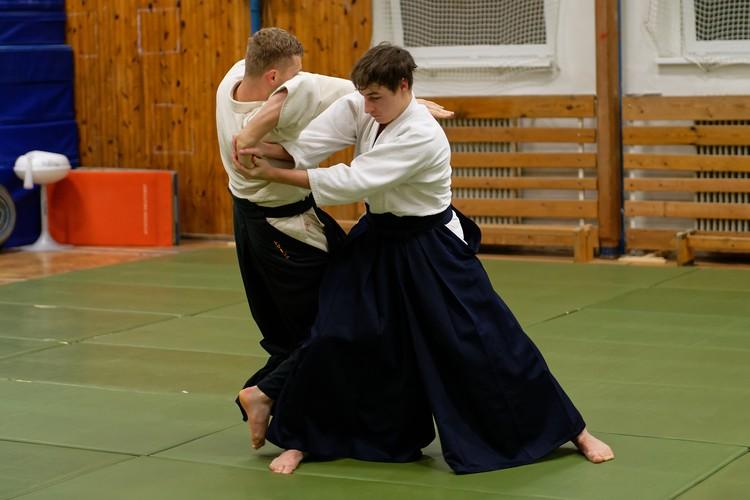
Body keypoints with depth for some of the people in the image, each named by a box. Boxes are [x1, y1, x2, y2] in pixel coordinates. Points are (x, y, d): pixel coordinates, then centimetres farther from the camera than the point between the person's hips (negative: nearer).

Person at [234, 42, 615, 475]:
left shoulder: (422, 137, -29)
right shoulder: (361, 110, -6)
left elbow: (354, 182, -31)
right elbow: (311, 143, -14)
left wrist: (275, 175, -28)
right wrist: (265, 151, -34)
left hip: (432, 252, -6)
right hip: (377, 241, 6)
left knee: (488, 342, -3)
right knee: (334, 339, 0)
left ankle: (573, 430, 10)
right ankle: (301, 440, 17)